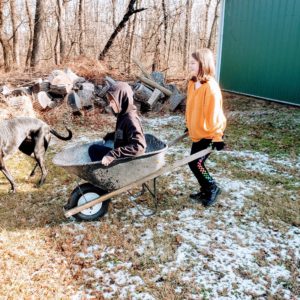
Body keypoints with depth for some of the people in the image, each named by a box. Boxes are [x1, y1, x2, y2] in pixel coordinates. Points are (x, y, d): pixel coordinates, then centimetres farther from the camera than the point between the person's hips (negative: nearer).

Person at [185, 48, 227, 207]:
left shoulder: (210, 86, -22)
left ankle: (212, 188, 18)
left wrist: (217, 136, -18)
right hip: (197, 132, 8)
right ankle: (206, 190, 31)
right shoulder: (192, 83, 3)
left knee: (195, 163, -5)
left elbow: (214, 113, -21)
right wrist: (189, 126, 22)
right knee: (196, 162, 12)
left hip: (208, 134, -8)